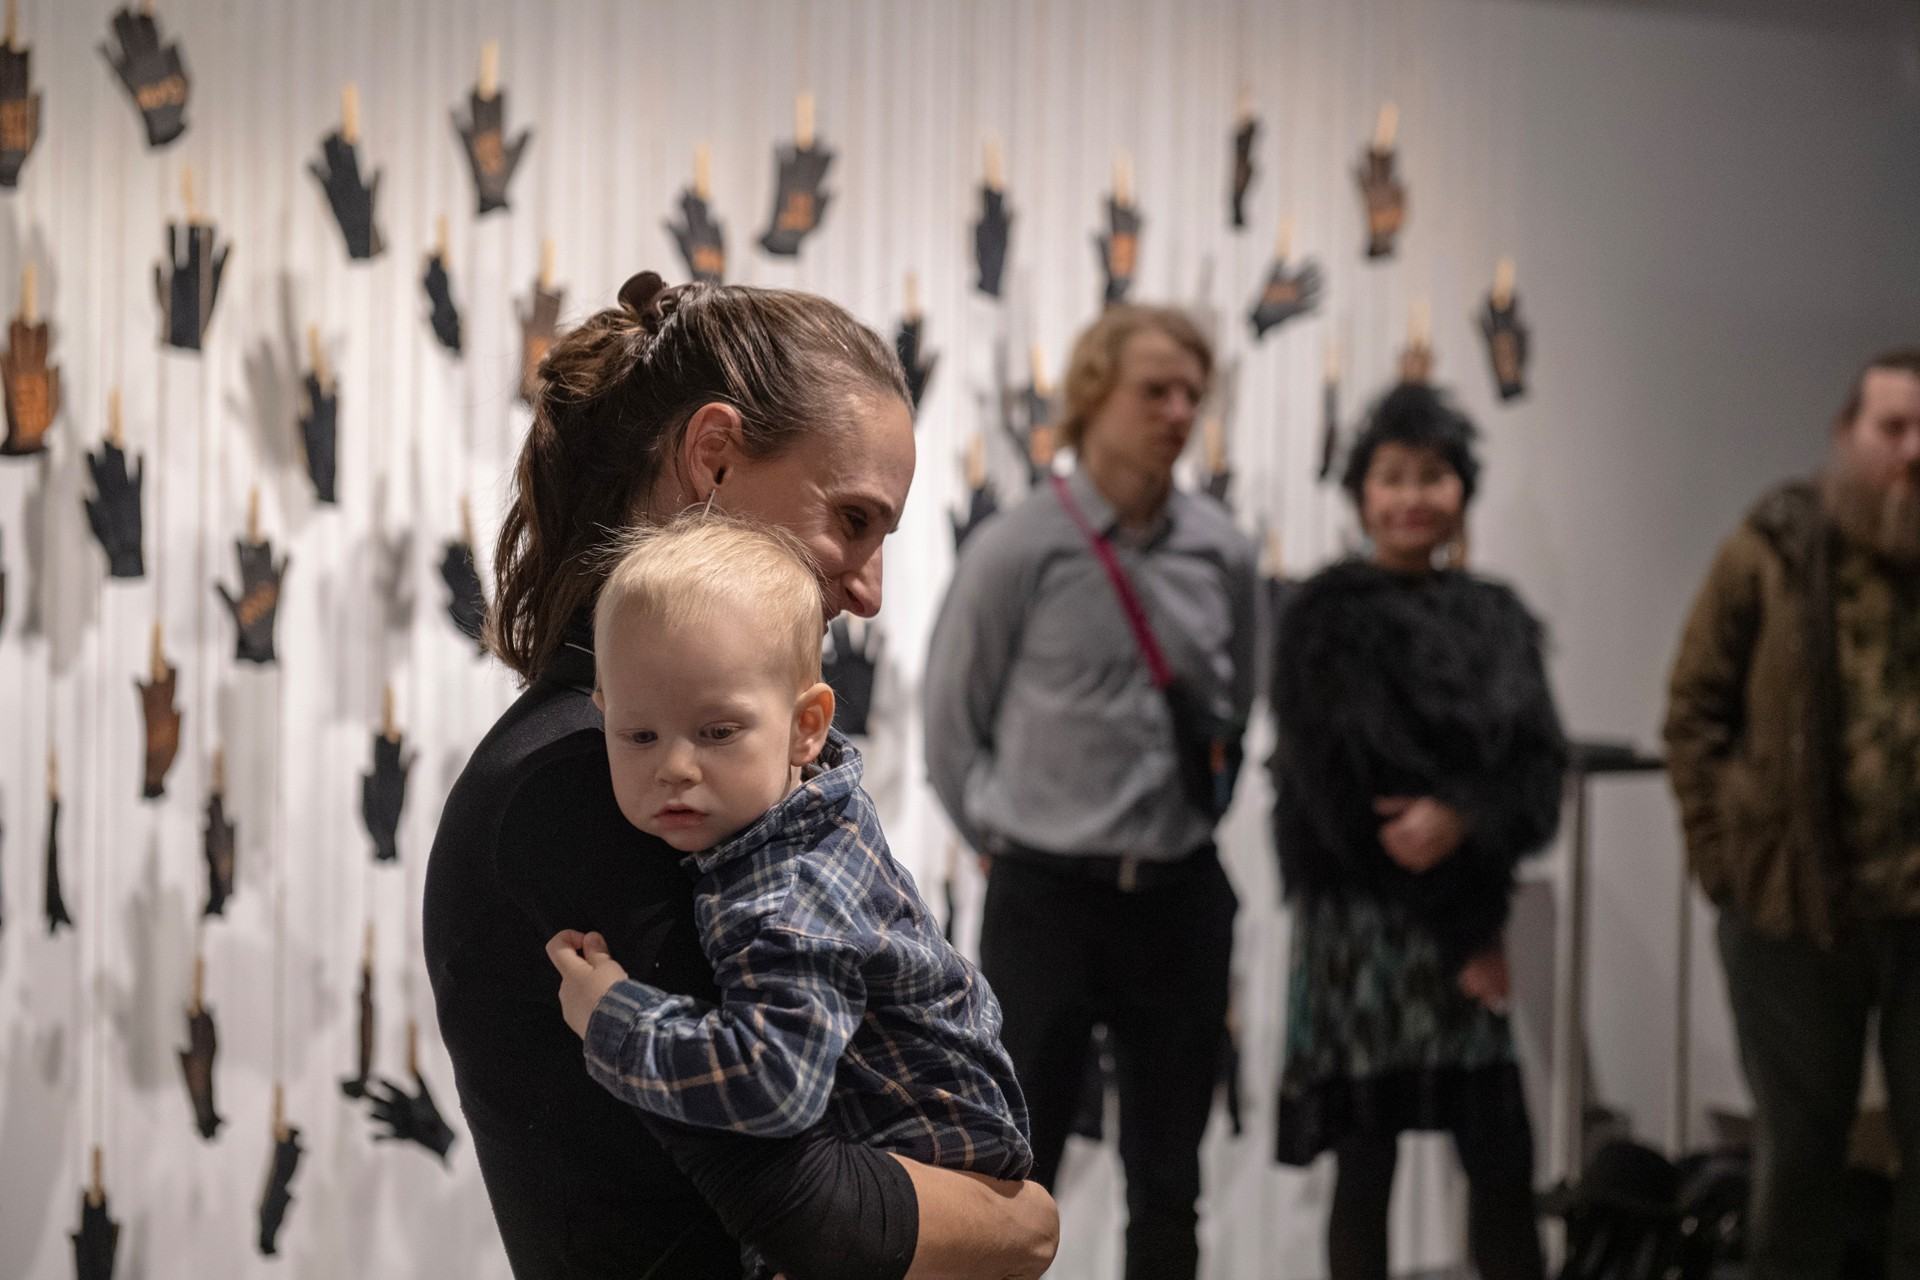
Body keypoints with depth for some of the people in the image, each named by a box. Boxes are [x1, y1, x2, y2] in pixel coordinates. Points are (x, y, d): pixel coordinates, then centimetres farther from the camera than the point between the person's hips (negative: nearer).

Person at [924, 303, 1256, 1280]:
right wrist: (1011, 839, 2)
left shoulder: (1221, 554, 2)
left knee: (1168, 1186, 12)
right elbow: (953, 722, 1)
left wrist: (1196, 815, 13)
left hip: (1183, 897, 4)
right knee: (1014, 1172, 2)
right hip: (1048, 898, -4)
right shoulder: (1016, 551, -9)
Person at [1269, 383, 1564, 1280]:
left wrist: (1465, 818, -22)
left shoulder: (1496, 618, 10)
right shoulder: (1328, 617, -3)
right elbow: (1339, 781, -9)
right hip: (1362, 913, -4)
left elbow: (1538, 757, 1)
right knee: (1366, 1164, 1)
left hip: (1471, 913, 4)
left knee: (1503, 1162, 2)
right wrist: (1458, 927, -9)